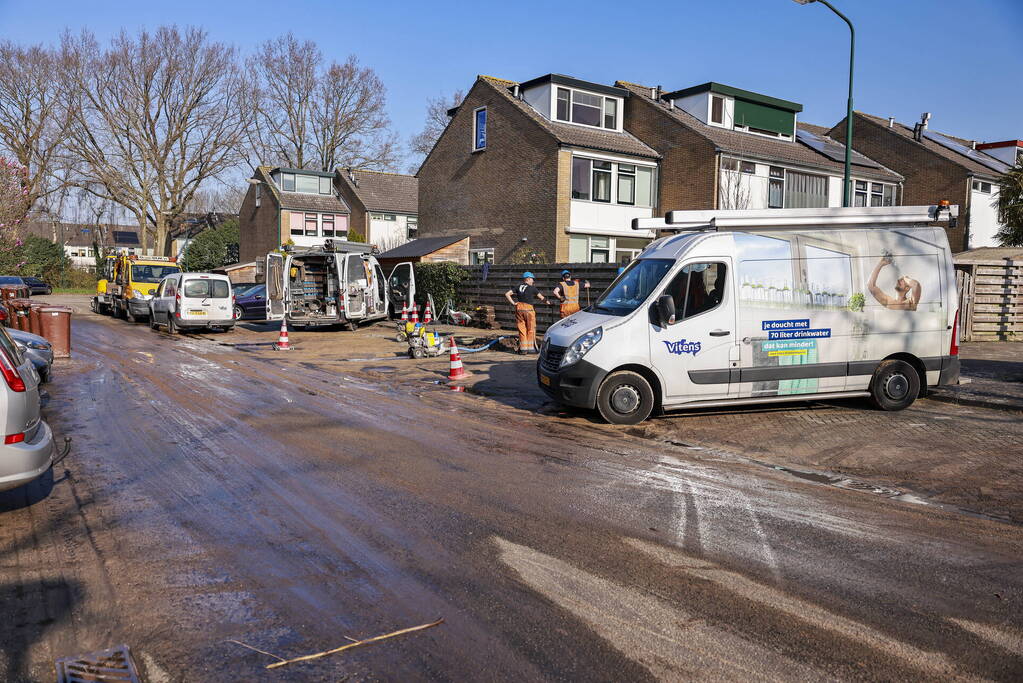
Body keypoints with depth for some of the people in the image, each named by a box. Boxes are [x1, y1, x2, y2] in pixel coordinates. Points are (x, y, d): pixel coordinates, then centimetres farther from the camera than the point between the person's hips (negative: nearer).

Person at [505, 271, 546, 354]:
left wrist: (513, 303, 5)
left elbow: (507, 294, 5)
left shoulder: (518, 287, 10)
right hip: (528, 308, -4)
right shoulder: (532, 288, -1)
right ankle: (530, 348, 7)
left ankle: (523, 349, 7)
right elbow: (541, 297, 4)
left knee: (522, 329, 7)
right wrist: (546, 301, 23)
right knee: (531, 330, 6)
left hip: (519, 308, 4)